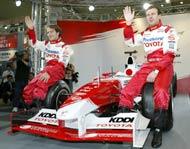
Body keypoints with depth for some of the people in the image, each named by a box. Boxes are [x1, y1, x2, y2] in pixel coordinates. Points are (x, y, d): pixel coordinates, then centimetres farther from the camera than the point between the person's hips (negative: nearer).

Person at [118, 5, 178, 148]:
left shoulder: (169, 30, 2)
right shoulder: (145, 33, 18)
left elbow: (170, 55, -8)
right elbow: (129, 41, 15)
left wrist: (156, 71, -20)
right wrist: (128, 23, 3)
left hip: (165, 65, -5)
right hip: (149, 64, 5)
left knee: (160, 91, -34)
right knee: (128, 90, -16)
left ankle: (158, 130, -23)